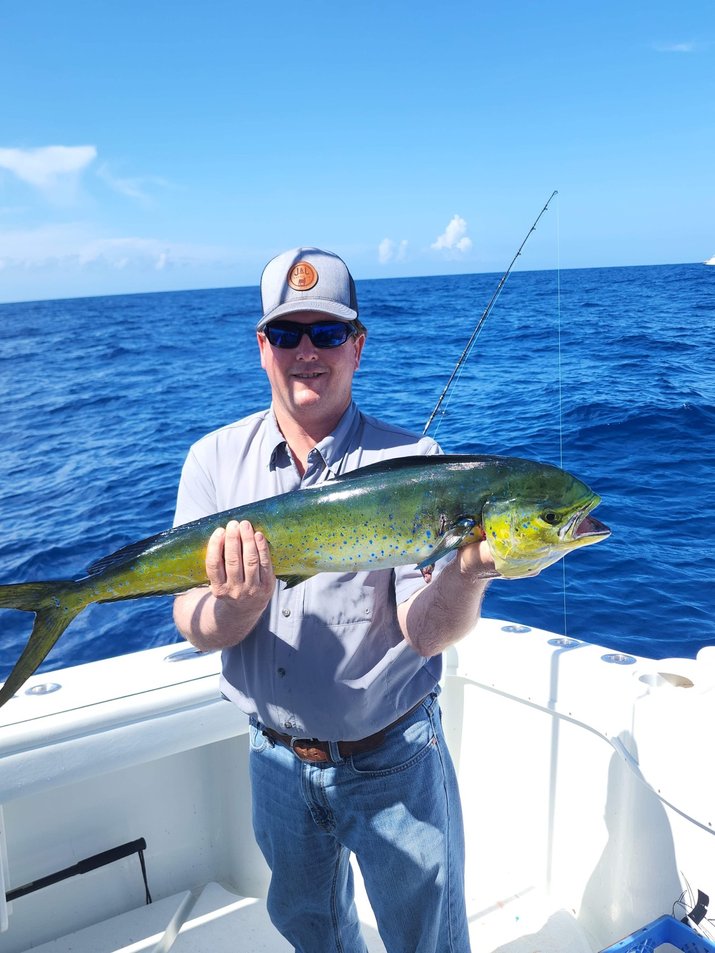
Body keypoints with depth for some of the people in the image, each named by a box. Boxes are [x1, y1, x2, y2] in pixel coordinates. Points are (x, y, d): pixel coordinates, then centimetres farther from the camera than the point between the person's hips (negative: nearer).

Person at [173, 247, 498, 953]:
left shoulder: (410, 462, -15)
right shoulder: (216, 460, -7)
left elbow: (424, 631, -20)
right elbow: (195, 629, -12)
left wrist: (465, 574, -41)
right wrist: (241, 603, -34)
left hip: (393, 761, -3)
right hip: (276, 759, 3)